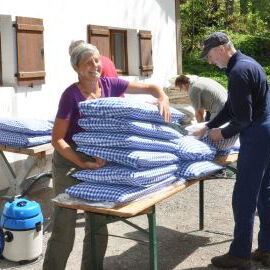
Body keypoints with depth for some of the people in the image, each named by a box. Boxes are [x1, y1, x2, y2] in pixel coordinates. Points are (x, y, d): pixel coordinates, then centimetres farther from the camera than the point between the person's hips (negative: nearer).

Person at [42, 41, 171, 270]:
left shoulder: (109, 85, -4)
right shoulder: (72, 95, -19)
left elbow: (150, 87, 1)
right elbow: (57, 139, -18)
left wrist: (163, 98, -20)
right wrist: (82, 163, -27)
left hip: (98, 161, 5)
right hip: (70, 163, -5)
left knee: (98, 226, 13)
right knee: (64, 228, 1)